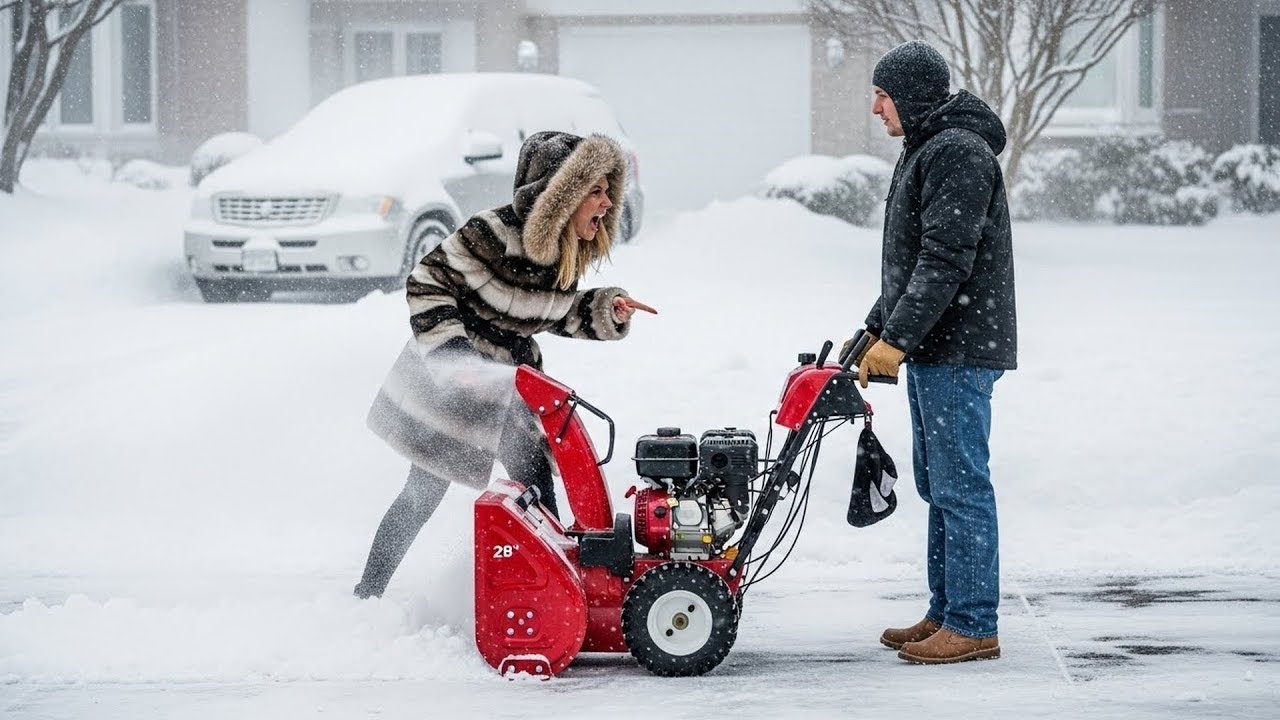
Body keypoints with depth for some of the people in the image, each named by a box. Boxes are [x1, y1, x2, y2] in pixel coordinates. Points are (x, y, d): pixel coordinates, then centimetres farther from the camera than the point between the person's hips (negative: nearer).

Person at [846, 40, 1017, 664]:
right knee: (938, 484, 14)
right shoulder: (927, 150, 19)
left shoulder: (958, 153, -15)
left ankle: (973, 627, -5)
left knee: (960, 487, -8)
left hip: (959, 352, -11)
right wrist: (875, 330, 19)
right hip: (931, 350, 11)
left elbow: (946, 260, -22)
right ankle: (946, 613, 21)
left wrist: (897, 338, -22)